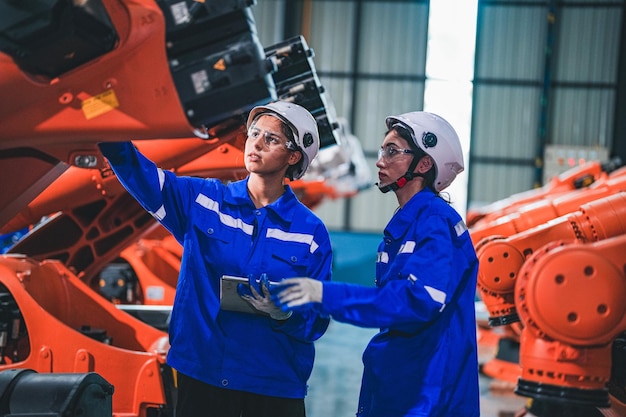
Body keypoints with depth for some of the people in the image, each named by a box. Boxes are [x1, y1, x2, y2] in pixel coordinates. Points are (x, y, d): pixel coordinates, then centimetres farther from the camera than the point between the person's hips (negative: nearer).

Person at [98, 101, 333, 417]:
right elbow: (141, 176, -9)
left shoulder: (310, 232, 0)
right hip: (200, 379, 1)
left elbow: (317, 320, -2)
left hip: (275, 389, -1)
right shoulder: (201, 200, 4)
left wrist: (284, 313, -23)